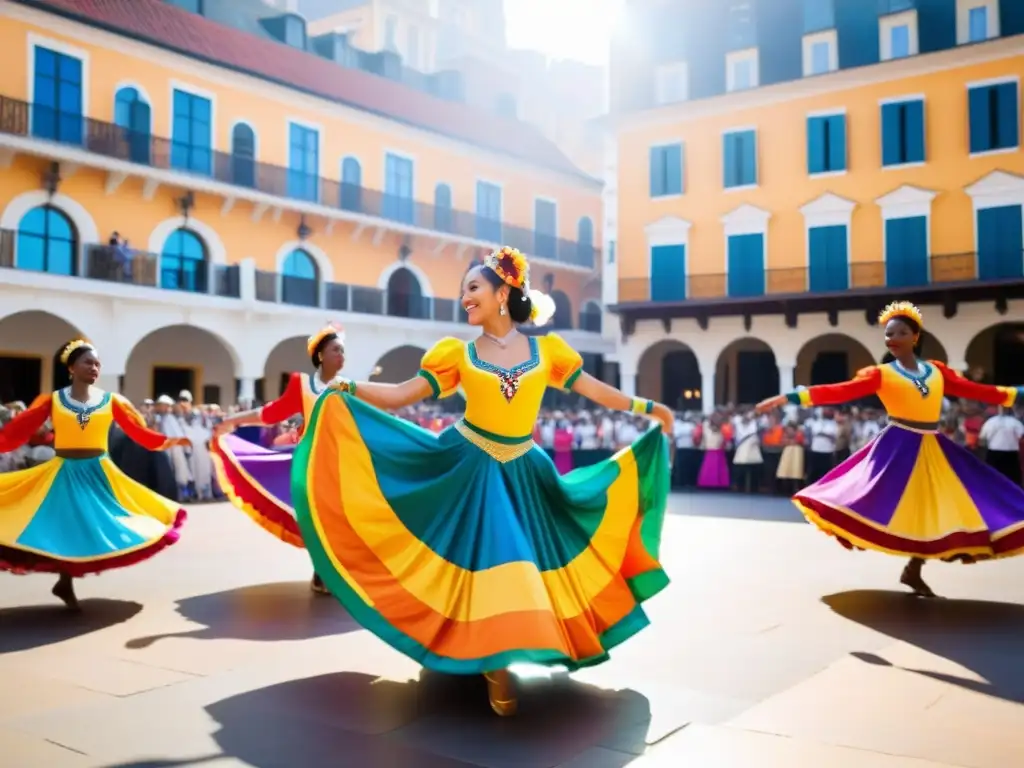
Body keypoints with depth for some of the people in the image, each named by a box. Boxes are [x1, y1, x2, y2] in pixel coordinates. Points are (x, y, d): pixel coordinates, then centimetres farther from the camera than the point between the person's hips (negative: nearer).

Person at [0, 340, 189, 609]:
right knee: (65, 526, 1)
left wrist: (167, 442, -17)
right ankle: (65, 583, 21)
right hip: (64, 473, -2)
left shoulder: (111, 401, 1)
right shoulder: (51, 400, -1)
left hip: (98, 473, 2)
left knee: (97, 525, 2)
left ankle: (66, 583, 20)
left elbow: (138, 431, -4)